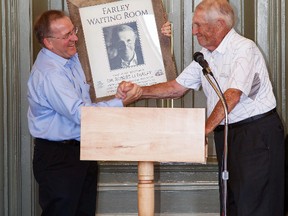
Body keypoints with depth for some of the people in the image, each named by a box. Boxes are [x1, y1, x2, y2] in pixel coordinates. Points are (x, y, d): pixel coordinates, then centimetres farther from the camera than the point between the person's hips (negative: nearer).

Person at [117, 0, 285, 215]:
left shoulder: (244, 48, -15)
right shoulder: (206, 56, 12)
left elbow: (232, 95, -25)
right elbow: (177, 87, 14)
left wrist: (206, 129, -32)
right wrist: (138, 91, 3)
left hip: (258, 132, -8)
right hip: (226, 132, 8)